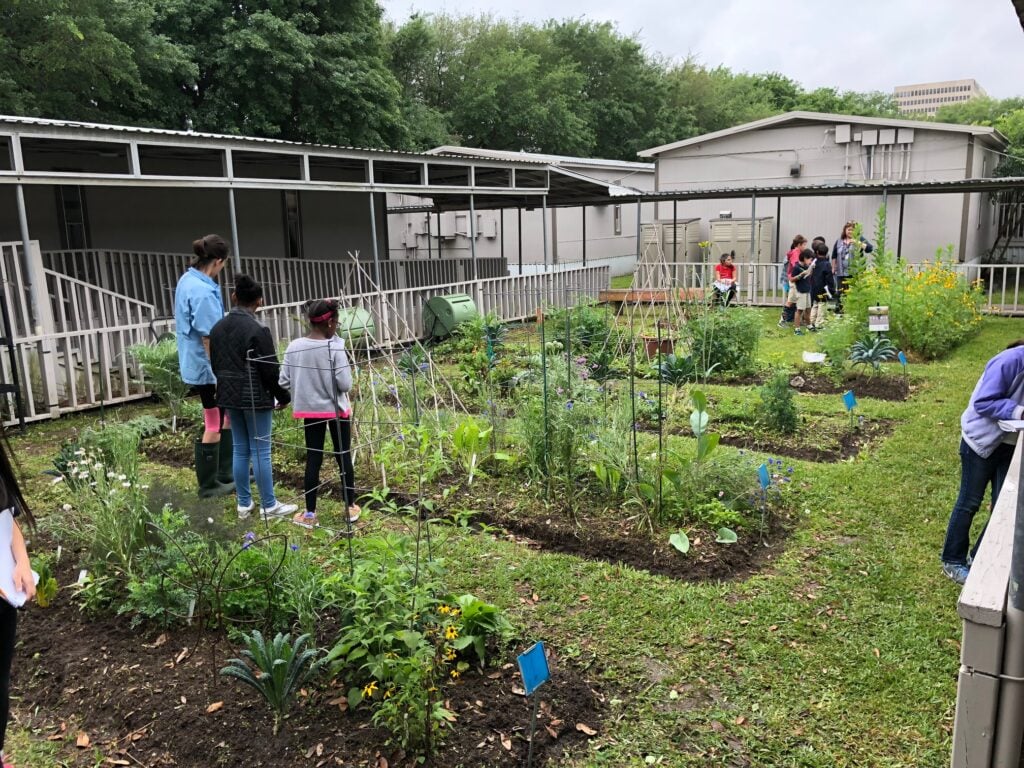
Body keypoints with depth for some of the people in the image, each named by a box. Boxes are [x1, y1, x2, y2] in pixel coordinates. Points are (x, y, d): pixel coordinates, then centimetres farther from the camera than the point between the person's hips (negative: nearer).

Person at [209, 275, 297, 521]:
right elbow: (270, 370, -15)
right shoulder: (257, 329, -17)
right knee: (260, 450, -1)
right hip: (256, 398, -7)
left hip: (229, 397, 7)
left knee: (240, 449, 14)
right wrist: (283, 395, -2)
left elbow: (215, 365, 14)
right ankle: (269, 506, 7)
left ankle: (244, 504, 20)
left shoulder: (218, 328, 6)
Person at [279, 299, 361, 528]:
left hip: (310, 410, 3)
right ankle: (350, 507, 21)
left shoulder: (294, 347, -6)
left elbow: (284, 381, -2)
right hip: (336, 409, -3)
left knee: (313, 459, 10)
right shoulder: (335, 348, -18)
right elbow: (345, 384, -17)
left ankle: (310, 514, 14)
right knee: (343, 457, 10)